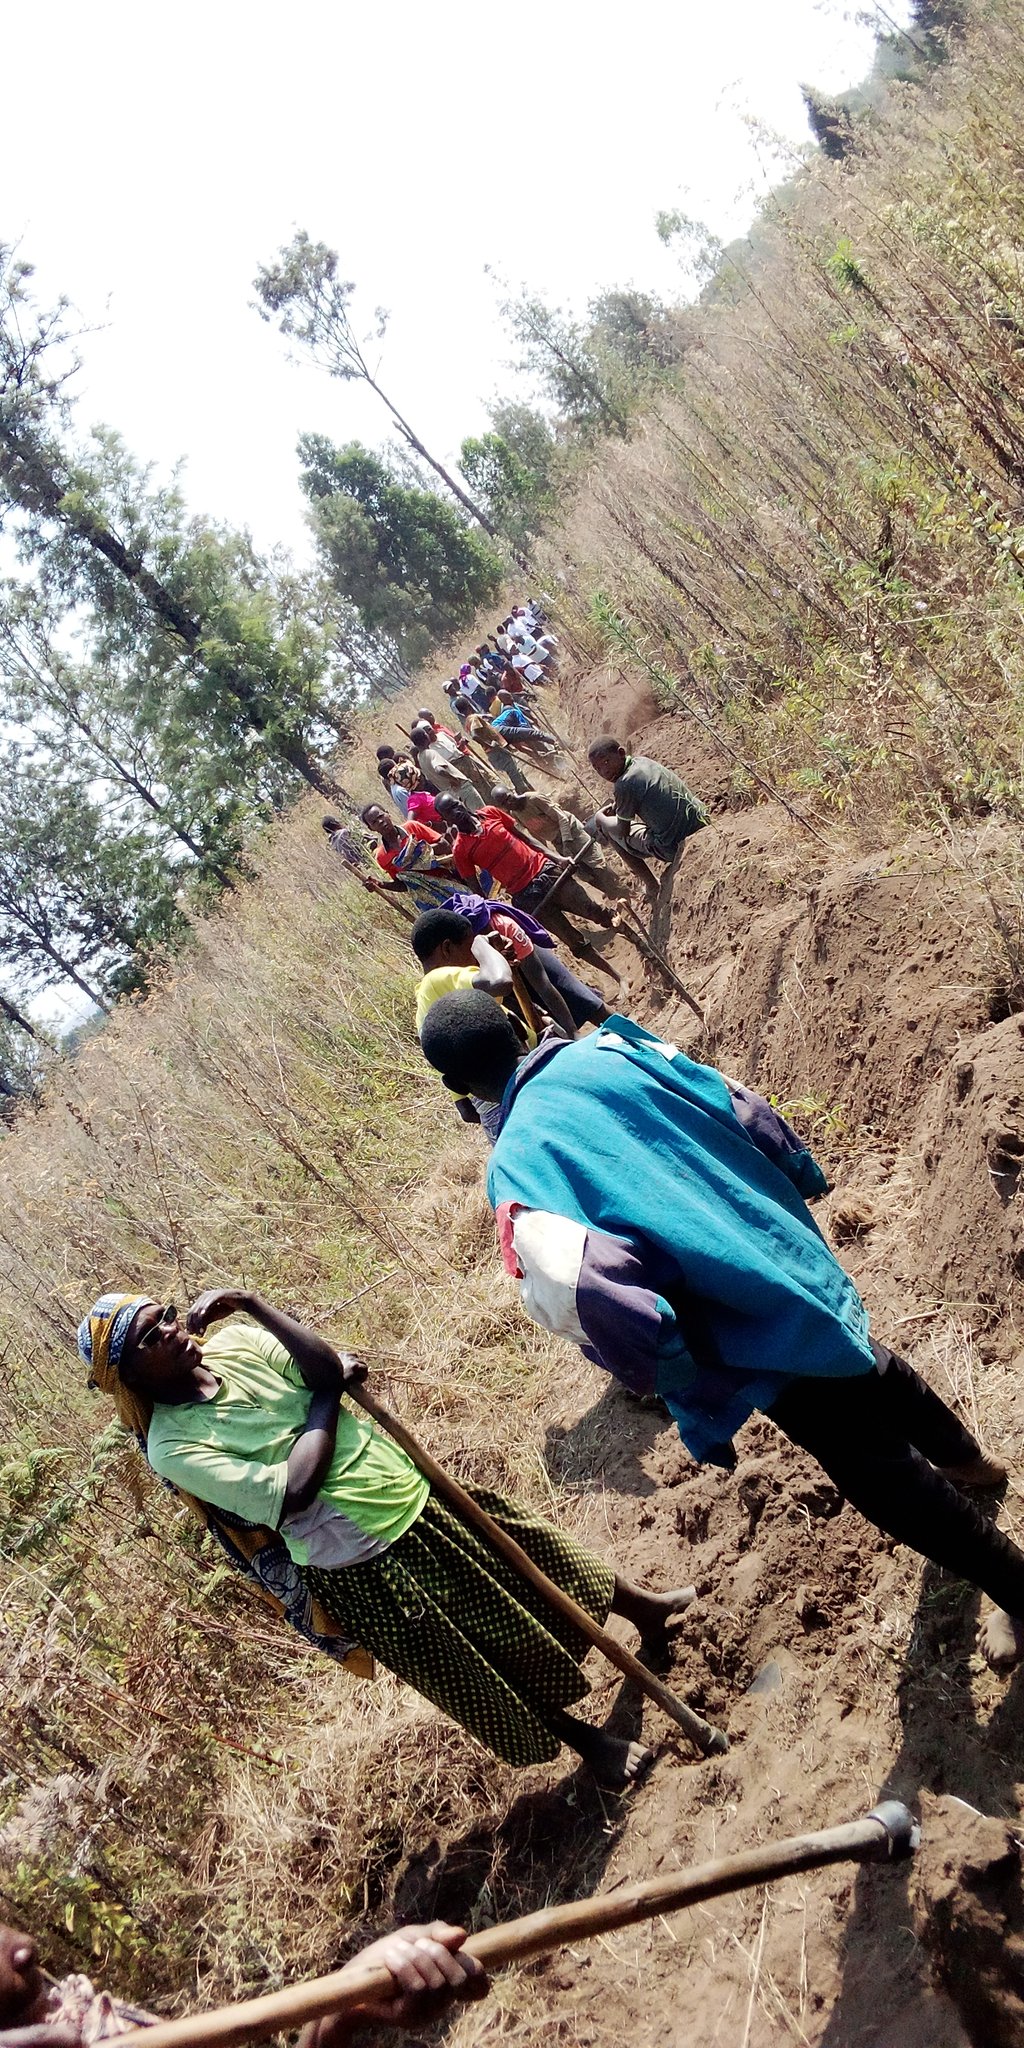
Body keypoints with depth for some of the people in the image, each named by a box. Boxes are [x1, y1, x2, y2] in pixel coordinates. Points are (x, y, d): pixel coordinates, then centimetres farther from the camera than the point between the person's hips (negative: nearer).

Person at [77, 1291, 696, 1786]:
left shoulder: (233, 1342, -4)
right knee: (483, 1679, 11)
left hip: (415, 1494, 5)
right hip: (366, 1564, -5)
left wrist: (254, 1305, -22)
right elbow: (292, 1490, -27)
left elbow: (333, 1369, -13)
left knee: (539, 1555, 21)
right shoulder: (172, 1446, -20)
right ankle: (586, 1739, 36)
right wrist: (328, 1392, -14)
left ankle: (646, 1608, 45)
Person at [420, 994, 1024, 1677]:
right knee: (864, 1364, 37)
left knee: (880, 1475, 15)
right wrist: (806, 1181, 15)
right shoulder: (608, 1049, -8)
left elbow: (604, 1307, -34)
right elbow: (749, 1113, -2)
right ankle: (965, 1455, 64)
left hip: (752, 1331, -7)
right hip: (797, 1255, 7)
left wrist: (688, 1395, -16)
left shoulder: (515, 1175, -23)